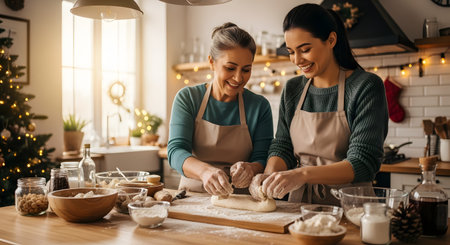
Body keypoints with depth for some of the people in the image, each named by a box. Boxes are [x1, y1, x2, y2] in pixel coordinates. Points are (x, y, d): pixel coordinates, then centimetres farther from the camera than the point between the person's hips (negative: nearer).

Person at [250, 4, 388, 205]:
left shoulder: (366, 87, -7)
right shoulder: (292, 90, 10)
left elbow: (364, 164, -14)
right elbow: (282, 146, 8)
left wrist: (303, 174, -27)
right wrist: (270, 175, -13)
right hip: (299, 203, 5)